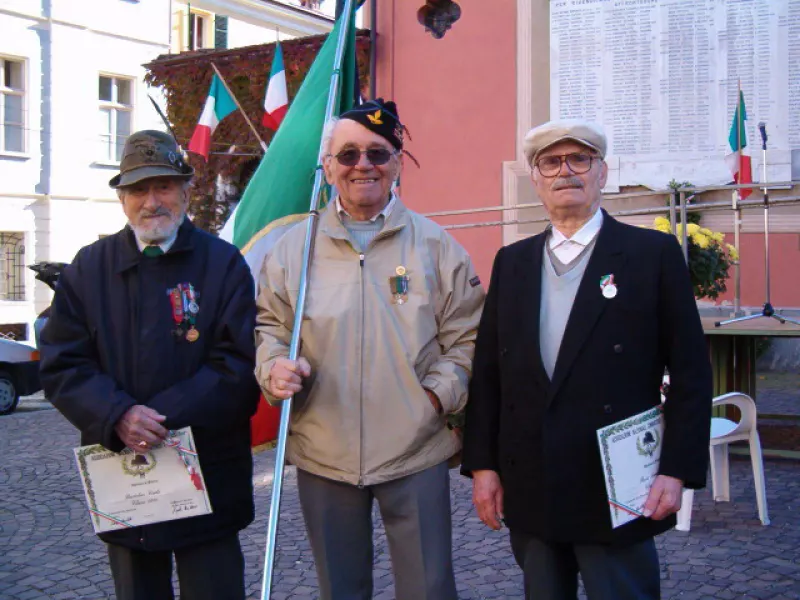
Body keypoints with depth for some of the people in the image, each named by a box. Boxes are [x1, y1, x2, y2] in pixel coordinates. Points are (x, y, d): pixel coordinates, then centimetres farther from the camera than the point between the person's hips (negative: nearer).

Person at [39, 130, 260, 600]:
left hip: (207, 478, -2)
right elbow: (62, 366, 0)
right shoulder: (89, 267, 5)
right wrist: (120, 418, -18)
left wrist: (164, 419, -18)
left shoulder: (223, 263, -2)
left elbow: (238, 365, -9)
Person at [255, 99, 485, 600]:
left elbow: (464, 335, 4)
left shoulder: (435, 244, 2)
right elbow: (269, 327, 11)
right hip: (322, 454, 2)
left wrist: (437, 393, -10)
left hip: (416, 451, -1)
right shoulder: (294, 247, 4)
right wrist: (275, 367, -9)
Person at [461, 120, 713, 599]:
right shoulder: (512, 262, 9)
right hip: (528, 492, 4)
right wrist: (482, 464, 4)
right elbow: (487, 371, 9)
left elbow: (691, 373, -4)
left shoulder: (653, 253, -3)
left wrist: (677, 471, -10)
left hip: (617, 492, -4)